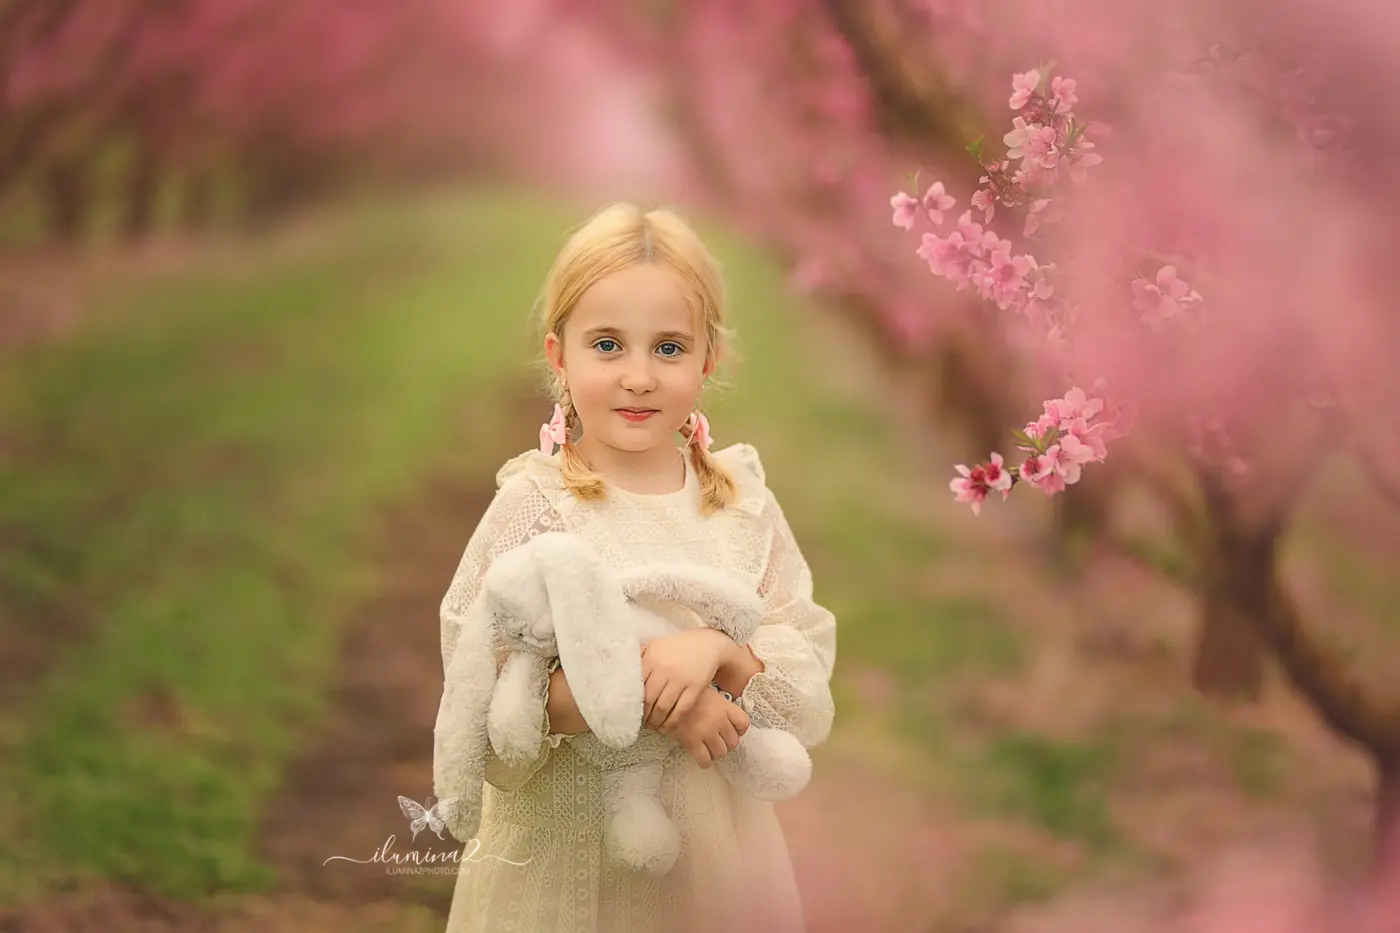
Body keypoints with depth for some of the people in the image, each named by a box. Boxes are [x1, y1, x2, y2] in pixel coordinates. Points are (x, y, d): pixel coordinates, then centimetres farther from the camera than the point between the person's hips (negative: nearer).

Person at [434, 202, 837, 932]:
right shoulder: (535, 506, -10)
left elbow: (809, 703, -4)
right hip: (567, 865, -3)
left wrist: (719, 653, -21)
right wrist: (645, 692, -25)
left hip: (718, 855, 3)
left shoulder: (741, 502, 0)